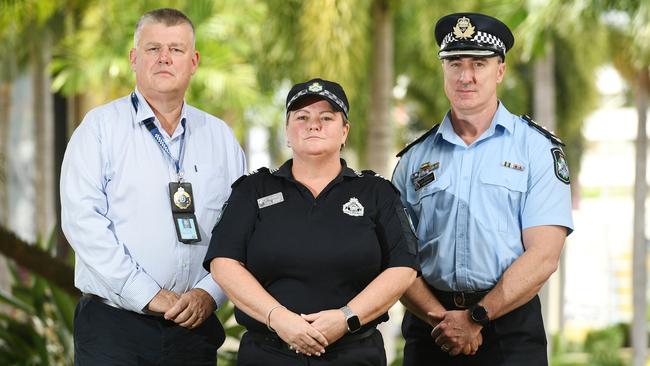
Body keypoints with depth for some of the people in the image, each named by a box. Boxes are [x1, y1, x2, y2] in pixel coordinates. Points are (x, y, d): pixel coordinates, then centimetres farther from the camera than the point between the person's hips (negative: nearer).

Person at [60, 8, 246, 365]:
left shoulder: (220, 137, 10)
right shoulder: (100, 127, 0)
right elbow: (82, 221, -10)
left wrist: (209, 293, -9)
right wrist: (150, 295, -14)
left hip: (194, 324, 3)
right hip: (114, 325, -3)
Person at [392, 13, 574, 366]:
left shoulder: (538, 148, 2)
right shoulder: (415, 158, 10)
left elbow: (543, 257, -7)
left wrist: (476, 318, -12)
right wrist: (440, 318, -12)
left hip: (510, 330, -2)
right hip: (429, 331, 2)